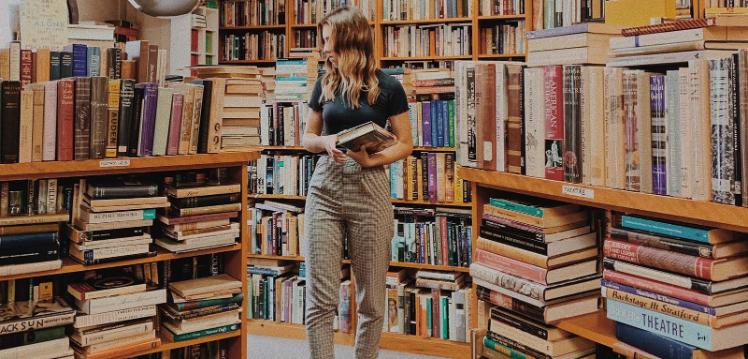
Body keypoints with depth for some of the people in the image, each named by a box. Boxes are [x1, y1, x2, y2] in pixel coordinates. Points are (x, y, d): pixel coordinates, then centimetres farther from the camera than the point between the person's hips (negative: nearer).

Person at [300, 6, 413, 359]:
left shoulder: (388, 87, -1)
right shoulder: (325, 82, 9)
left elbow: (405, 144, 3)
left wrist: (371, 159, -16)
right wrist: (326, 142, -7)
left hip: (369, 191, -2)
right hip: (324, 188, 3)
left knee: (371, 299, 7)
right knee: (319, 300, -2)